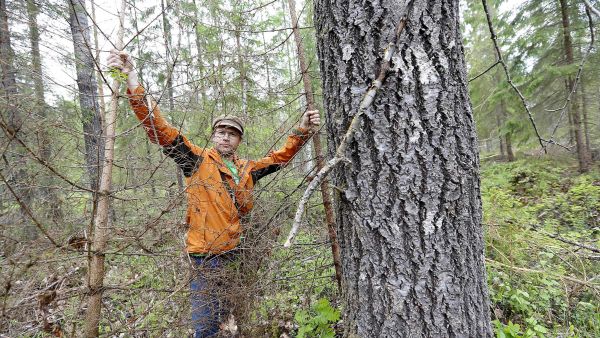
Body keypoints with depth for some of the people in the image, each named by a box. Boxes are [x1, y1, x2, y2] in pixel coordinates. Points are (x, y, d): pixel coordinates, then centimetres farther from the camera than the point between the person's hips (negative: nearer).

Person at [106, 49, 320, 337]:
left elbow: (279, 157, 16)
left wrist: (301, 131, 5)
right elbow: (160, 130, -12)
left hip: (238, 255, 5)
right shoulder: (198, 160, -4)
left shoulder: (247, 170, 10)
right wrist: (133, 80, -21)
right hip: (206, 258, -5)